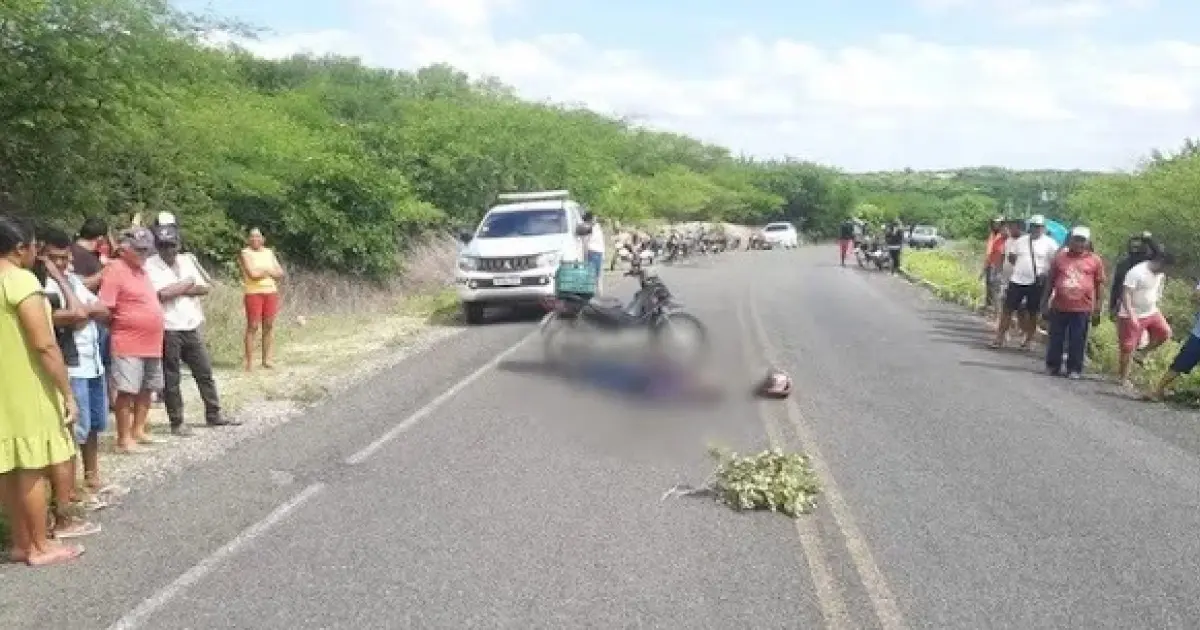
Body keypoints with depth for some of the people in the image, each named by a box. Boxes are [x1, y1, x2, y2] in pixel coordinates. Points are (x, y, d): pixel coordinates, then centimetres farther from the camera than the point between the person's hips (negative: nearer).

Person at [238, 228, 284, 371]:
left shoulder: (269, 252, 14)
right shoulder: (245, 253, -1)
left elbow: (280, 273, 8)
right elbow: (252, 273, -15)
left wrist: (262, 272, -6)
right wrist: (269, 271, -1)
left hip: (271, 292, 5)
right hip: (253, 293, -5)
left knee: (269, 326, 4)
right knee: (253, 326, -7)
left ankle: (267, 359, 10)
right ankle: (250, 361, -6)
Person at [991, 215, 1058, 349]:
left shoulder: (1049, 243, -2)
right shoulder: (1021, 240, 10)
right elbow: (1012, 258, 18)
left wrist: (1045, 273, -15)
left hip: (1036, 283, -3)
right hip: (1017, 280, 3)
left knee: (1032, 313, 7)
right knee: (1008, 308, 1)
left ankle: (1028, 340, 20)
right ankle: (1000, 337, 7)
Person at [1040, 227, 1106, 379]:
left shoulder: (1095, 260, 2)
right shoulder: (1060, 257, 6)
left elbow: (1100, 285, 5)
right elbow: (1050, 281, 11)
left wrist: (1098, 308, 3)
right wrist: (1045, 304, 9)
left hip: (1082, 309, -2)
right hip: (1059, 307, 2)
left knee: (1077, 341, 3)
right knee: (1055, 339, 8)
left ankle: (1074, 369, 13)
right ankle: (1052, 366, 20)